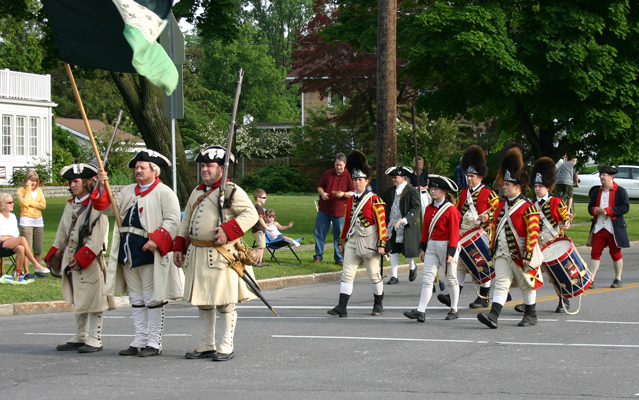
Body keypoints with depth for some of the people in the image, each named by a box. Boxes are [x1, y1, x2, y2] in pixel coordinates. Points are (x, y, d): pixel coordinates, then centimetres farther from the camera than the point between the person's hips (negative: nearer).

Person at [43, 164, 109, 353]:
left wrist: (82, 257, -19)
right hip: (72, 258, 8)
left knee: (93, 299, -3)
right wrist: (53, 254, 14)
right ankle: (80, 337, 22)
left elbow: (97, 237, -16)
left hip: (91, 259, -8)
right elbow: (63, 233, 20)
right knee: (77, 300, 13)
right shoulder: (70, 206, 14)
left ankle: (95, 339, 3)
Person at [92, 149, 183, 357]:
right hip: (128, 253, 7)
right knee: (136, 299, 11)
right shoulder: (128, 191, 17)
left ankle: (154, 342, 3)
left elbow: (172, 220, -12)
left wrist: (156, 240, -23)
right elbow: (109, 208, 11)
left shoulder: (164, 193, -4)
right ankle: (140, 340, 18)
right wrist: (103, 188, -5)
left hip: (149, 254, -7)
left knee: (152, 299, -3)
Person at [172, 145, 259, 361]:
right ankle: (206, 345, 21)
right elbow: (186, 222, 24)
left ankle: (227, 346, 7)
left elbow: (251, 214, -16)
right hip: (197, 254, 7)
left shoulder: (232, 191, -6)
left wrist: (228, 230, -25)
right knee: (201, 301, 12)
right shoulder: (197, 192, 17)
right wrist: (178, 247, 16)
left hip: (221, 254, -7)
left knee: (224, 302, -2)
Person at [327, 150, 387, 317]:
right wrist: (342, 241, 17)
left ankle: (378, 304, 22)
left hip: (368, 241, -5)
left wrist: (381, 244, -14)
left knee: (374, 274, 7)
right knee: (347, 273, -3)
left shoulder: (374, 200, -9)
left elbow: (382, 222, -10)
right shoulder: (350, 200, 9)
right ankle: (342, 307, -7)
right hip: (352, 241, 5)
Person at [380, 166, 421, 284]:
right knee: (393, 251, 3)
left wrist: (405, 219, -24)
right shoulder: (390, 191, 10)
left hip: (407, 227, -5)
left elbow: (417, 207, -14)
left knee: (408, 250, 2)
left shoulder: (412, 191, -8)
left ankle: (412, 267, 33)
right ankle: (394, 276, 7)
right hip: (392, 226, 5)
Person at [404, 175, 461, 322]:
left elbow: (454, 232, -12)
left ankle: (454, 310, 21)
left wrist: (451, 253, -16)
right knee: (427, 278, -4)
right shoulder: (429, 208, 9)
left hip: (445, 246, -6)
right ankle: (420, 311, -11)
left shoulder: (451, 210, -10)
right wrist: (422, 248, 12)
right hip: (431, 246, 6)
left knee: (451, 279, 7)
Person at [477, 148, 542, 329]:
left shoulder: (528, 207, -13)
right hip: (503, 254, 6)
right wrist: (492, 249, 16)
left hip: (521, 255, -6)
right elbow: (495, 228, 17)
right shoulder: (502, 206, 9)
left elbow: (533, 233, -16)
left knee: (527, 285, 9)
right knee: (500, 284, -5)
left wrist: (528, 254, -20)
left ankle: (531, 315, 23)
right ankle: (493, 316, -15)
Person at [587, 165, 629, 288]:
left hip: (614, 229, -4)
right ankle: (590, 280, -2)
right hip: (599, 227, 4)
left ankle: (618, 279, 17)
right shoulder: (597, 192, 14)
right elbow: (590, 207, 16)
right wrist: (595, 210, -9)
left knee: (616, 253, 6)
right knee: (595, 253, -1)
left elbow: (625, 207, -12)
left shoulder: (620, 191, -3)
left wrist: (608, 211, -21)